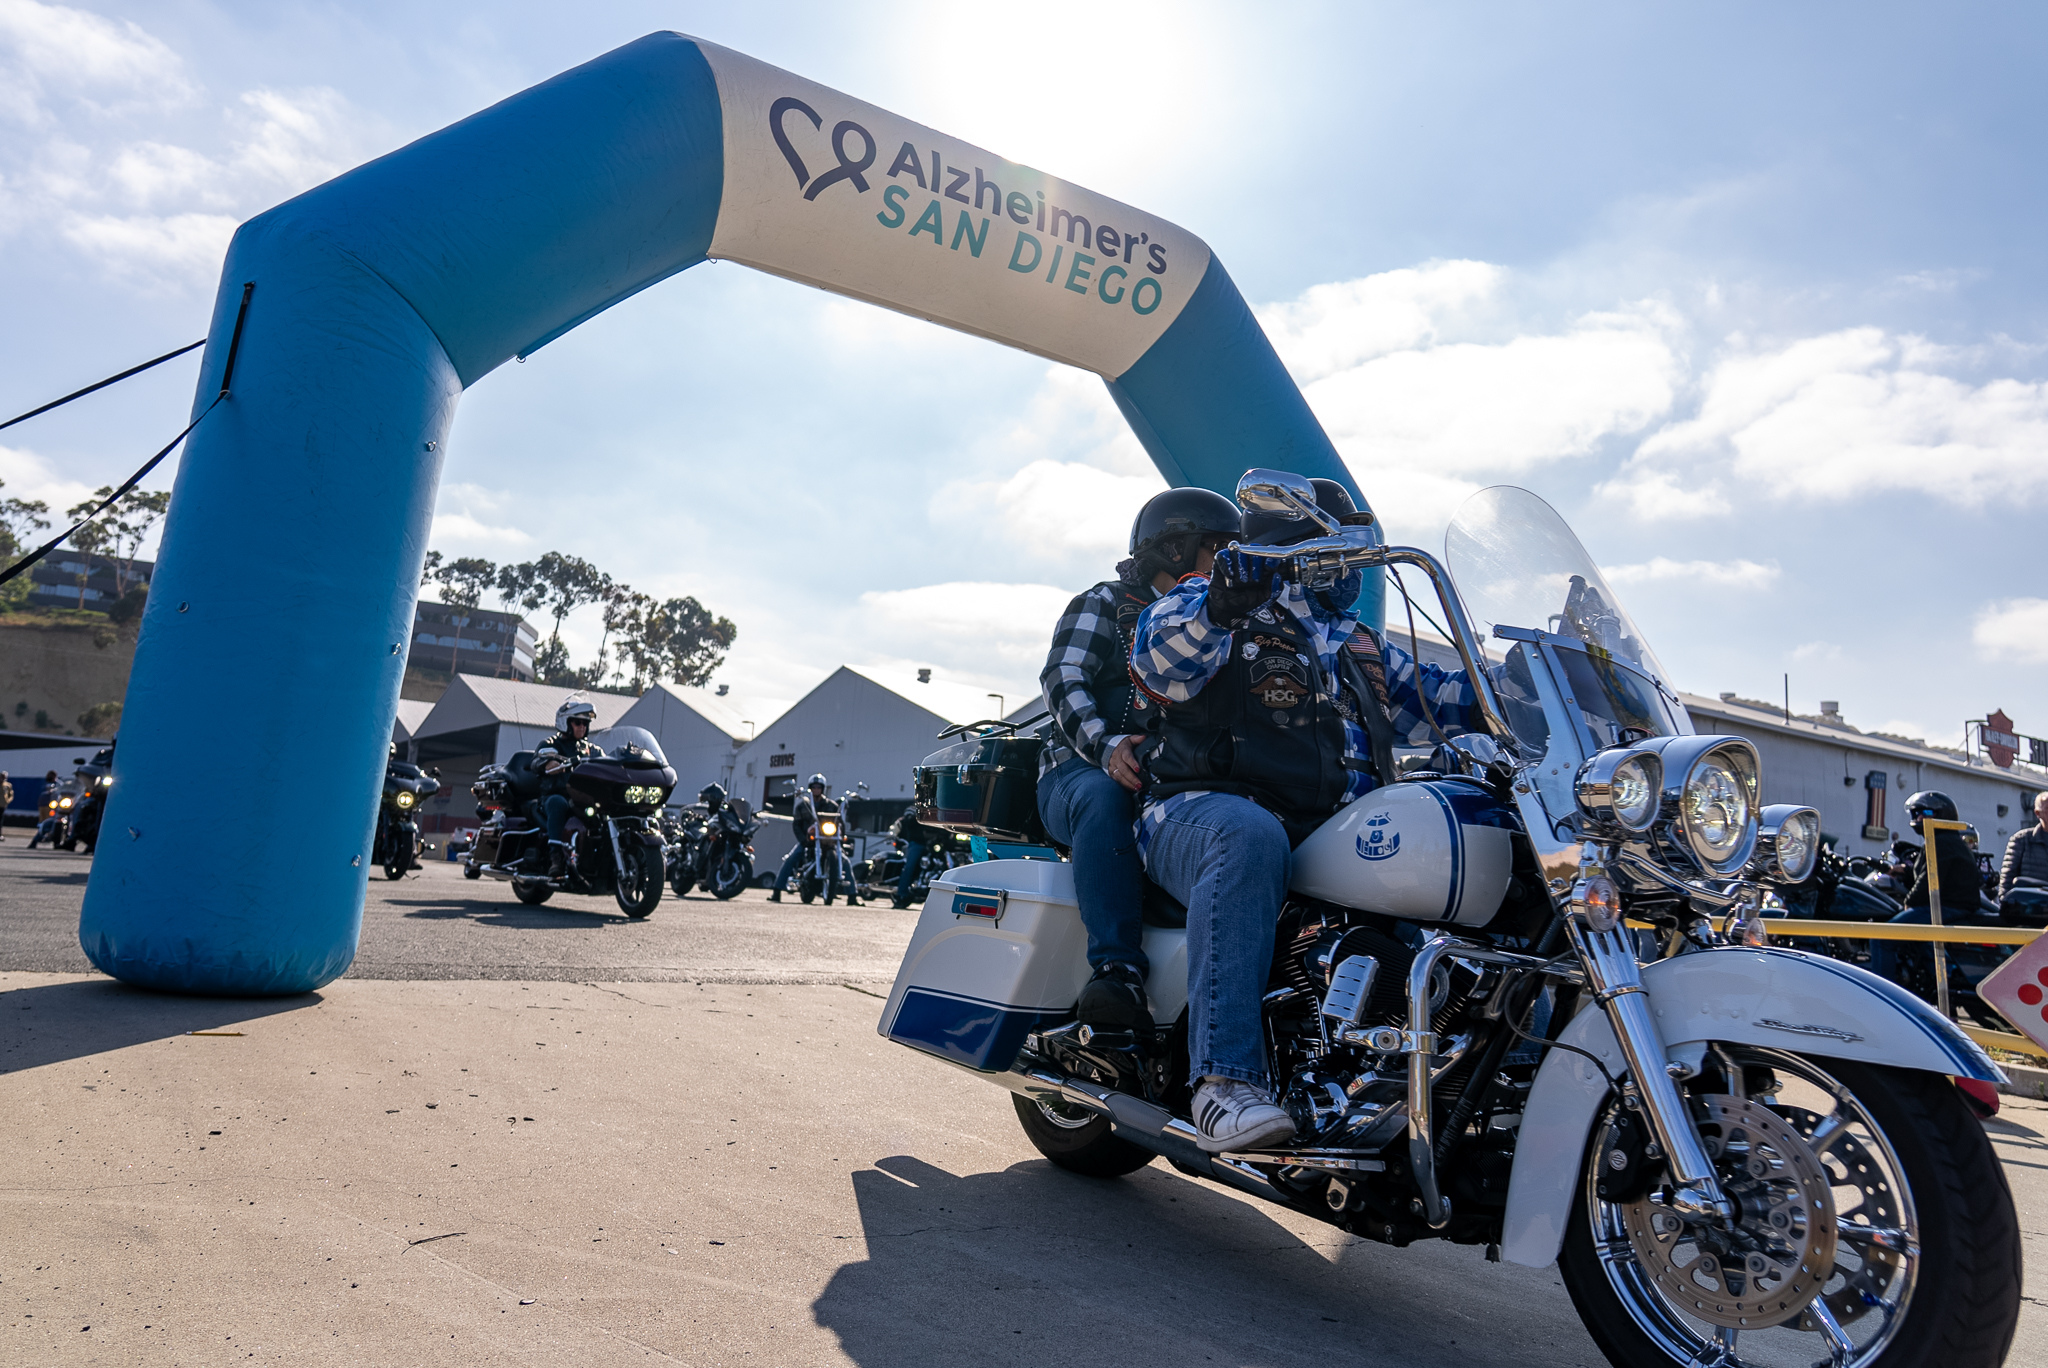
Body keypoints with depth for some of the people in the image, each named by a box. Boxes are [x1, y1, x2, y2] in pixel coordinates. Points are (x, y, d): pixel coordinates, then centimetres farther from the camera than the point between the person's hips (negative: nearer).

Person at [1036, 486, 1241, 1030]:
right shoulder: (1105, 604, 9)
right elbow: (1063, 679, -7)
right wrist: (1106, 746, -26)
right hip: (1082, 771, -4)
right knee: (1104, 799, -40)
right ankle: (1118, 974, -46)